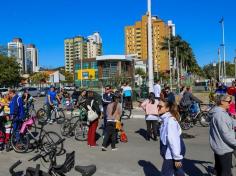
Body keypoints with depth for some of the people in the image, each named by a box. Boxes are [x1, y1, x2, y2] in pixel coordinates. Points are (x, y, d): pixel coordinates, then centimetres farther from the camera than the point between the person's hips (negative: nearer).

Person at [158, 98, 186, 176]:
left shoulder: (170, 121, -23)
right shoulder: (166, 119, 6)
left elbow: (174, 140, -25)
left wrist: (177, 158, -22)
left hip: (172, 154, -9)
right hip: (170, 153, 9)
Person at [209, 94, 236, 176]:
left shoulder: (219, 112, 9)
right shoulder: (220, 114, -23)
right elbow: (225, 134, -24)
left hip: (219, 147, 10)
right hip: (224, 148, -10)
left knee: (219, 169, 20)